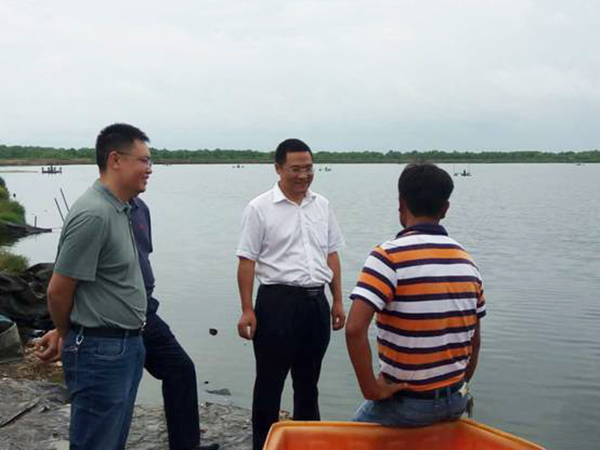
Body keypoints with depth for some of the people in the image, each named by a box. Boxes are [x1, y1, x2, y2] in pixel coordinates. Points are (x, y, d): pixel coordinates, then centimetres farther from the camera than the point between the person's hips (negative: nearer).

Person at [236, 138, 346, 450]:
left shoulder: (322, 206, 10)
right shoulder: (259, 208, -5)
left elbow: (332, 255, 14)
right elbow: (247, 261, -7)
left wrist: (337, 301, 11)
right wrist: (247, 310, -12)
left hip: (316, 301, 5)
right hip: (277, 300, -5)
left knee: (309, 379, 18)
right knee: (270, 381, 5)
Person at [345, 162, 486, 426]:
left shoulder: (390, 256, -18)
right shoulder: (467, 261, 2)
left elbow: (355, 328, -28)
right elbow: (474, 341, 10)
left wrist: (371, 388, -17)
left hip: (406, 402, -5)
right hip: (455, 403, 5)